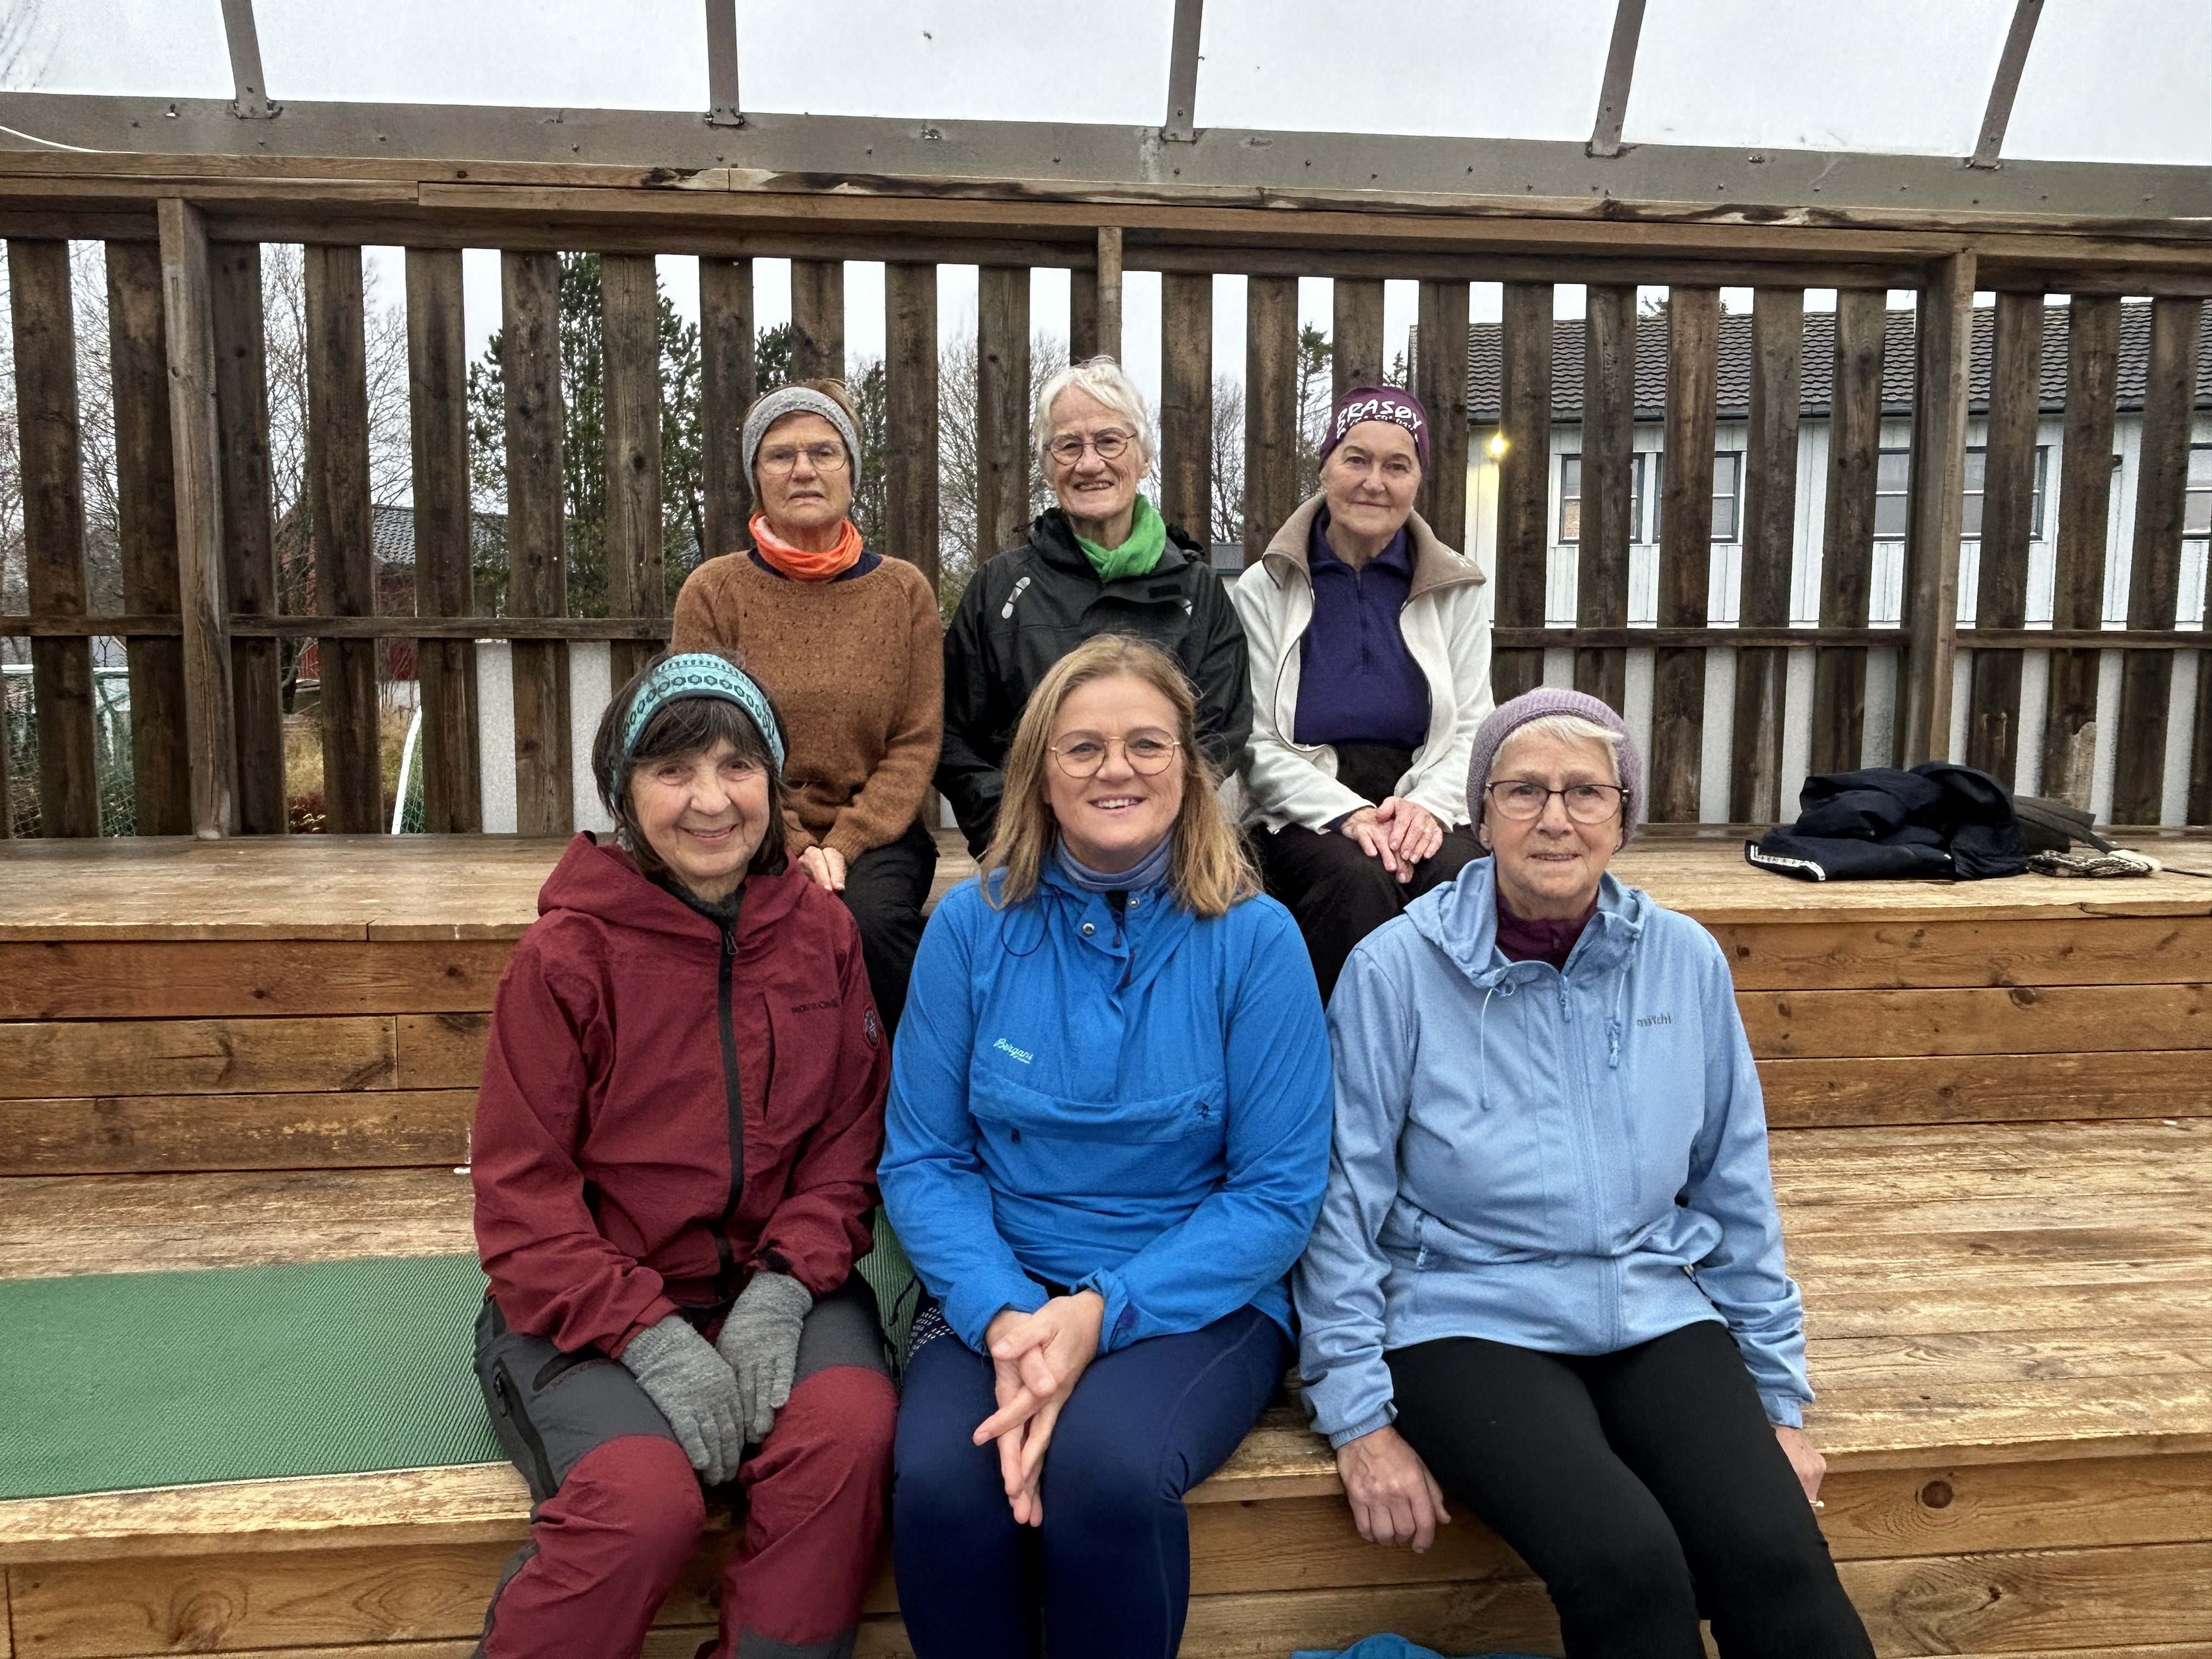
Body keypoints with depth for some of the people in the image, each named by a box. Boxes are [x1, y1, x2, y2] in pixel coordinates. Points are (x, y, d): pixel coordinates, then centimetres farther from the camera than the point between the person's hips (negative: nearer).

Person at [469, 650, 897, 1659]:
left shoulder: (822, 932, 3)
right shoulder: (566, 955, -7)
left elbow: (849, 1139, 4)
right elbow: (522, 1192, -6)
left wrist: (783, 1289, -12)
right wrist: (651, 1337, -17)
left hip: (779, 1281, 3)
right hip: (594, 1302, -2)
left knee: (849, 1431, -26)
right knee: (646, 1500, -28)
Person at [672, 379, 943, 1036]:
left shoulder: (904, 589, 5)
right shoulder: (712, 591, 2)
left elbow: (916, 743, 1)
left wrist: (843, 846, -11)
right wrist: (795, 848, -12)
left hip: (875, 836, 1)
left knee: (871, 918, -30)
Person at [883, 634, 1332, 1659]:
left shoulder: (1254, 939, -6)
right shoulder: (973, 924, -1)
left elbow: (1279, 1192, -6)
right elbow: (922, 1161, 0)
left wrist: (1104, 1312, -18)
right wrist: (1004, 1317, -17)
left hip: (1199, 1298, -1)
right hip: (1001, 1292, 2)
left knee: (1104, 1467, -31)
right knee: (937, 1476, -27)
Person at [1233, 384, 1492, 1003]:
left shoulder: (1459, 591, 11)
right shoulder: (1264, 592, 5)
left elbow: (1472, 728, 8)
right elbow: (1256, 746, 0)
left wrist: (1429, 806, -14)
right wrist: (1347, 812, -16)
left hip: (1422, 810, 2)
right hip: (1302, 820, -1)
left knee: (1463, 877, -31)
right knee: (1358, 879, -34)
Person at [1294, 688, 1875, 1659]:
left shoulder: (1684, 960, 3)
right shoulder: (1396, 969, -8)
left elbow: (1736, 1191, 11)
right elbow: (1343, 1203, -5)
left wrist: (1777, 1397, 12)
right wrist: (1359, 1417, -8)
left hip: (1657, 1316, 3)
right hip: (1470, 1323, -3)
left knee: (1776, 1557, -23)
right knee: (1627, 1560, -26)